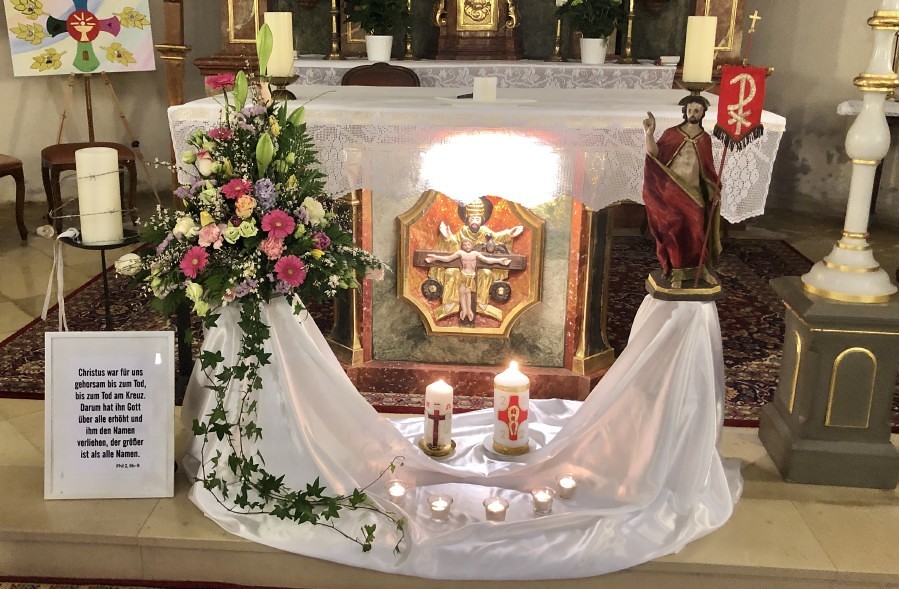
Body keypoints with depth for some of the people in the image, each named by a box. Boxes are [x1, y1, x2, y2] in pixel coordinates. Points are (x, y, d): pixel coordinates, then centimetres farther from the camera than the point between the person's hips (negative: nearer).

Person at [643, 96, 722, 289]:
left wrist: (715, 191, 6)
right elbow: (655, 153, -14)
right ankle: (677, 272, 10)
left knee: (697, 231, -1)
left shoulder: (705, 139, 8)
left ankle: (702, 268, 13)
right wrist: (649, 133, -28)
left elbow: (708, 168, 12)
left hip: (694, 192, 2)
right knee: (674, 231, 0)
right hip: (671, 191, -2)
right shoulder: (671, 133, -1)